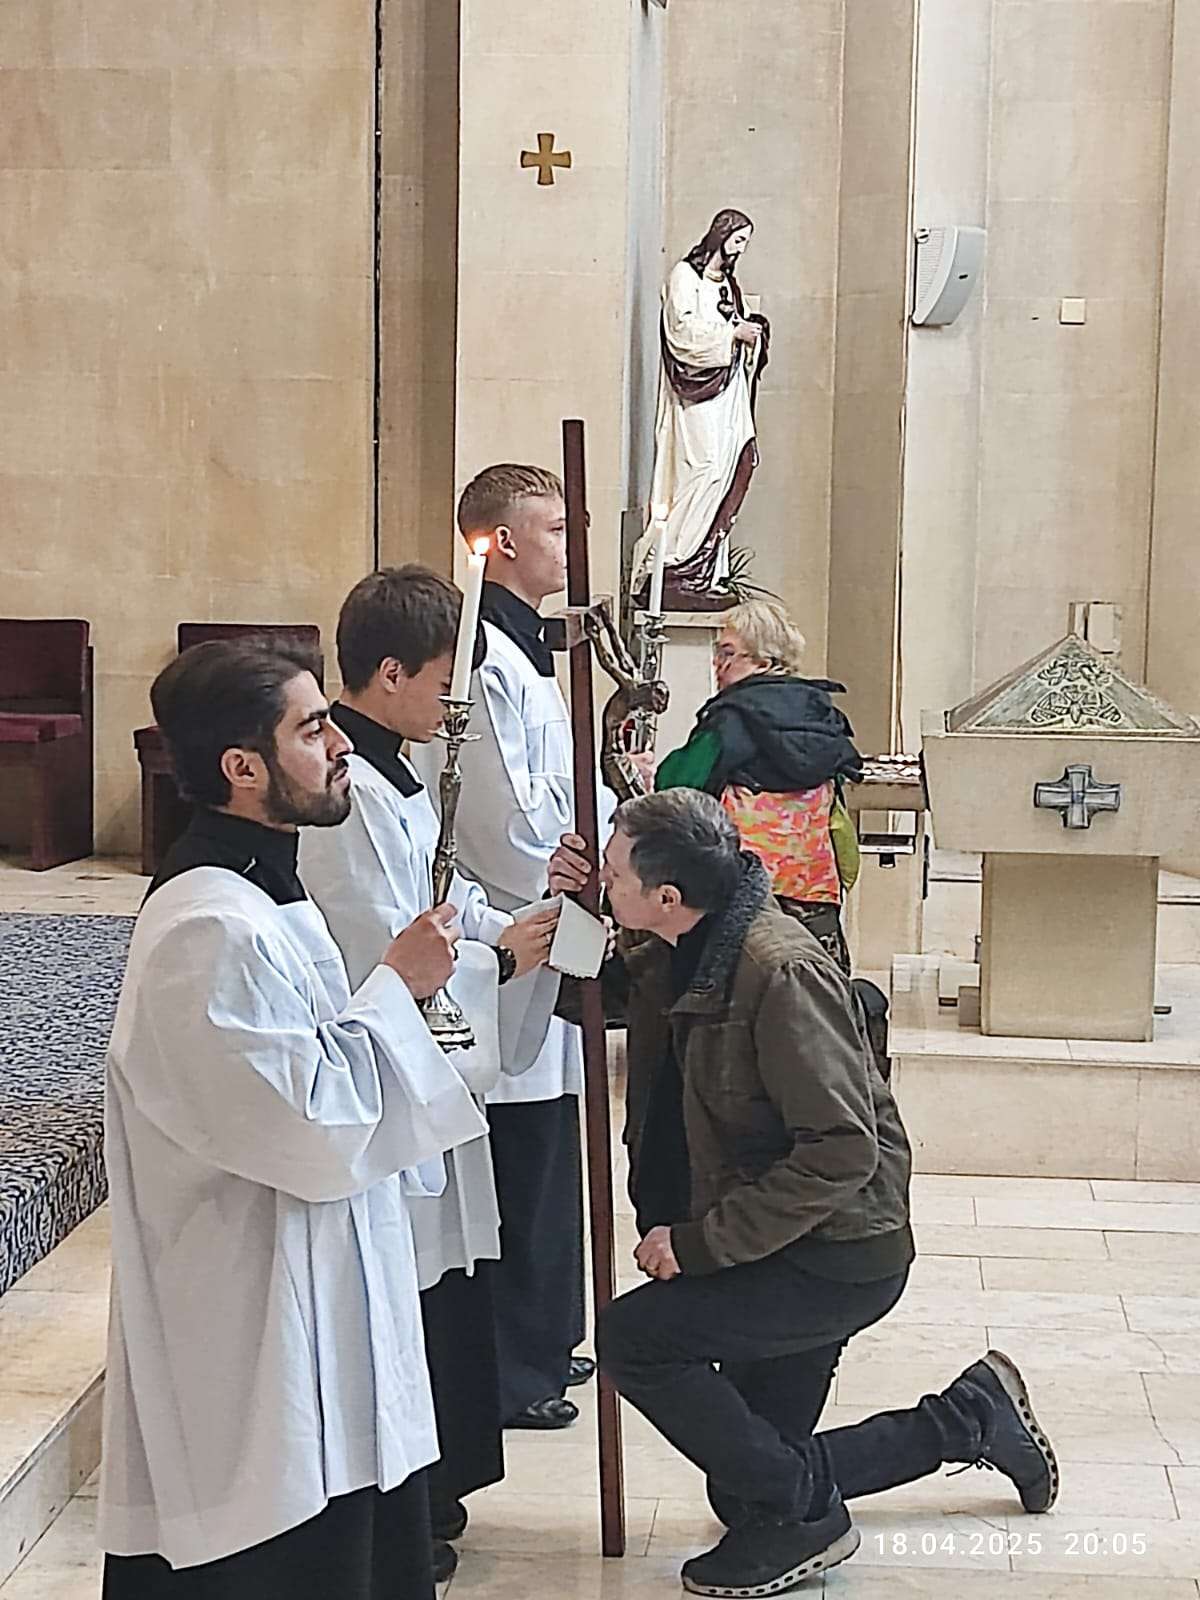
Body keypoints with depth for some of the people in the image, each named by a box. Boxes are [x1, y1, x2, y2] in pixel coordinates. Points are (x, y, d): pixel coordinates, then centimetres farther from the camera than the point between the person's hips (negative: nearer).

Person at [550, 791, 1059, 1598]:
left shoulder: (781, 973, -26)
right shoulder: (679, 953, 1)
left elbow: (841, 1152, -28)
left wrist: (700, 1241, -25)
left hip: (839, 1256, -10)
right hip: (782, 1245, 10)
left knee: (631, 1336, -20)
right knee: (749, 1482, 14)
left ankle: (801, 1515, -4)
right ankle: (972, 1415, 28)